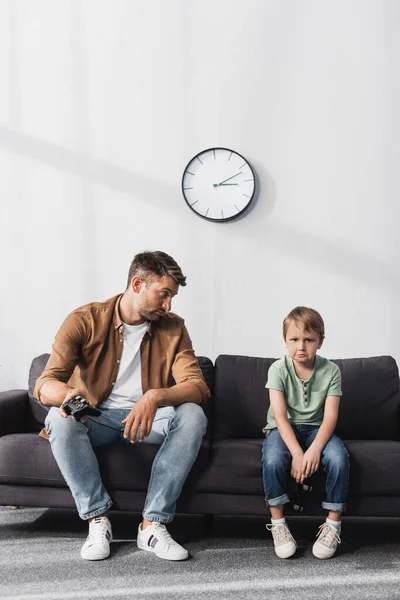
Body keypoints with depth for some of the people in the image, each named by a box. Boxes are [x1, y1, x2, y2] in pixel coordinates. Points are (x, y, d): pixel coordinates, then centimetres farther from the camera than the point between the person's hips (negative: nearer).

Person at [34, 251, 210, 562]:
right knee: (59, 418, -32)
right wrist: (69, 392, -43)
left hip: (147, 419, 2)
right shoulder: (85, 320, -10)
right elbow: (45, 385, -17)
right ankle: (98, 520, -22)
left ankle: (153, 524, -25)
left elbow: (198, 387, -14)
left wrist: (156, 397, -36)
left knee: (193, 416, -27)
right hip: (97, 419, -1)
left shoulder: (173, 328, -3)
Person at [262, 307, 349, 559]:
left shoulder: (331, 371, -8)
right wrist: (297, 452, -30)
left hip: (315, 428, 1)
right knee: (273, 459, -34)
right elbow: (280, 415, -18)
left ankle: (333, 525, -12)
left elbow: (330, 416, -13)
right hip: (283, 428, -1)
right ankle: (278, 524, -15)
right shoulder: (278, 369, -12)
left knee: (339, 457, -30)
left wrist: (315, 449, -30)